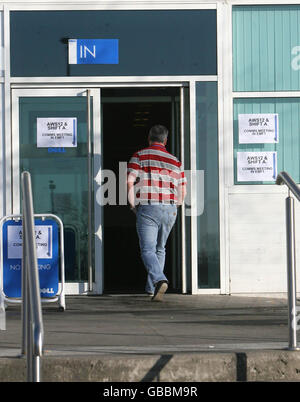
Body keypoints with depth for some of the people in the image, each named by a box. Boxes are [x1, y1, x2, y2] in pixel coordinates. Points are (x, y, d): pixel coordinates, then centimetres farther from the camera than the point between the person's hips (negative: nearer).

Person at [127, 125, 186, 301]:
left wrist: (134, 205, 1)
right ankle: (151, 287, 23)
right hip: (170, 210, 4)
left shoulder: (140, 156, 2)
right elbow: (182, 191, 10)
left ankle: (160, 280, -32)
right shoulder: (175, 161, 12)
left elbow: (130, 181, -9)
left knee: (148, 250, -8)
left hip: (147, 209, -4)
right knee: (159, 249, 19)